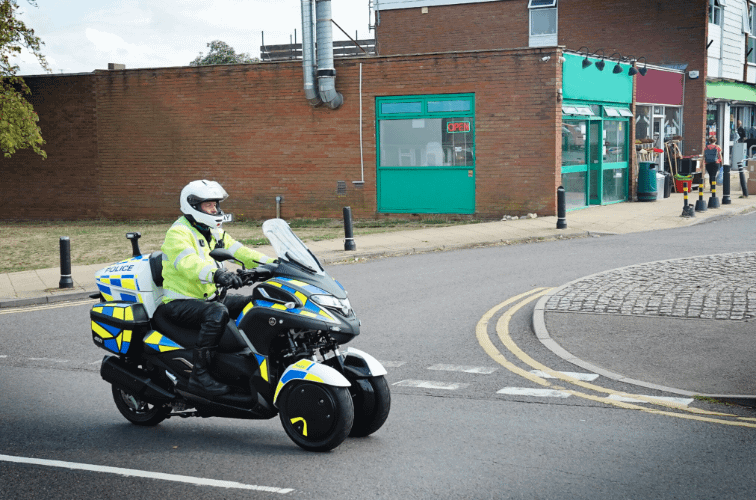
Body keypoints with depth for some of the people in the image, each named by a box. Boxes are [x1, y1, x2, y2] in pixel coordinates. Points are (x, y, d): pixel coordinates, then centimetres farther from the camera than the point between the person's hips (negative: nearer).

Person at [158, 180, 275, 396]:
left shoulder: (215, 233, 15)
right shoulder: (178, 233, -13)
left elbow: (240, 252, 9)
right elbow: (188, 263, -32)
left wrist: (273, 263, -7)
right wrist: (216, 273, -51)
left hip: (208, 297, 9)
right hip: (180, 303, -8)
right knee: (217, 312, -35)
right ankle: (199, 375, -32)